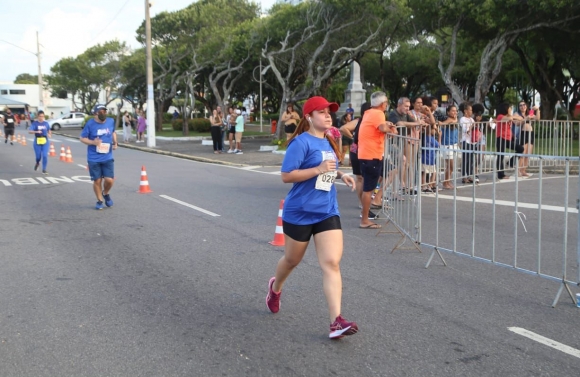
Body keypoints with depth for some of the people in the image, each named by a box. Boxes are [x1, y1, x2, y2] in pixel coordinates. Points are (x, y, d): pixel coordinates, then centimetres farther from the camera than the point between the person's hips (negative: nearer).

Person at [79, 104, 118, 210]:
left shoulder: (111, 121, 0)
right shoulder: (90, 124, -10)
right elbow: (82, 138, -3)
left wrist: (115, 142, 3)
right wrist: (93, 142, -21)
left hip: (108, 158, 2)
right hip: (94, 159, -2)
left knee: (109, 180, -5)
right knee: (97, 181, 4)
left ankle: (106, 194, 28)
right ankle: (100, 200, 25)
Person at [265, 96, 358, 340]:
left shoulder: (329, 143, 9)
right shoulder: (301, 142, -13)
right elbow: (286, 176, -19)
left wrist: (340, 175, 5)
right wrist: (319, 169, -26)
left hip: (327, 212, 5)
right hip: (299, 212, -5)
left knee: (331, 263, -9)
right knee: (292, 260, 15)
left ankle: (336, 321, -12)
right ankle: (275, 288, 48)